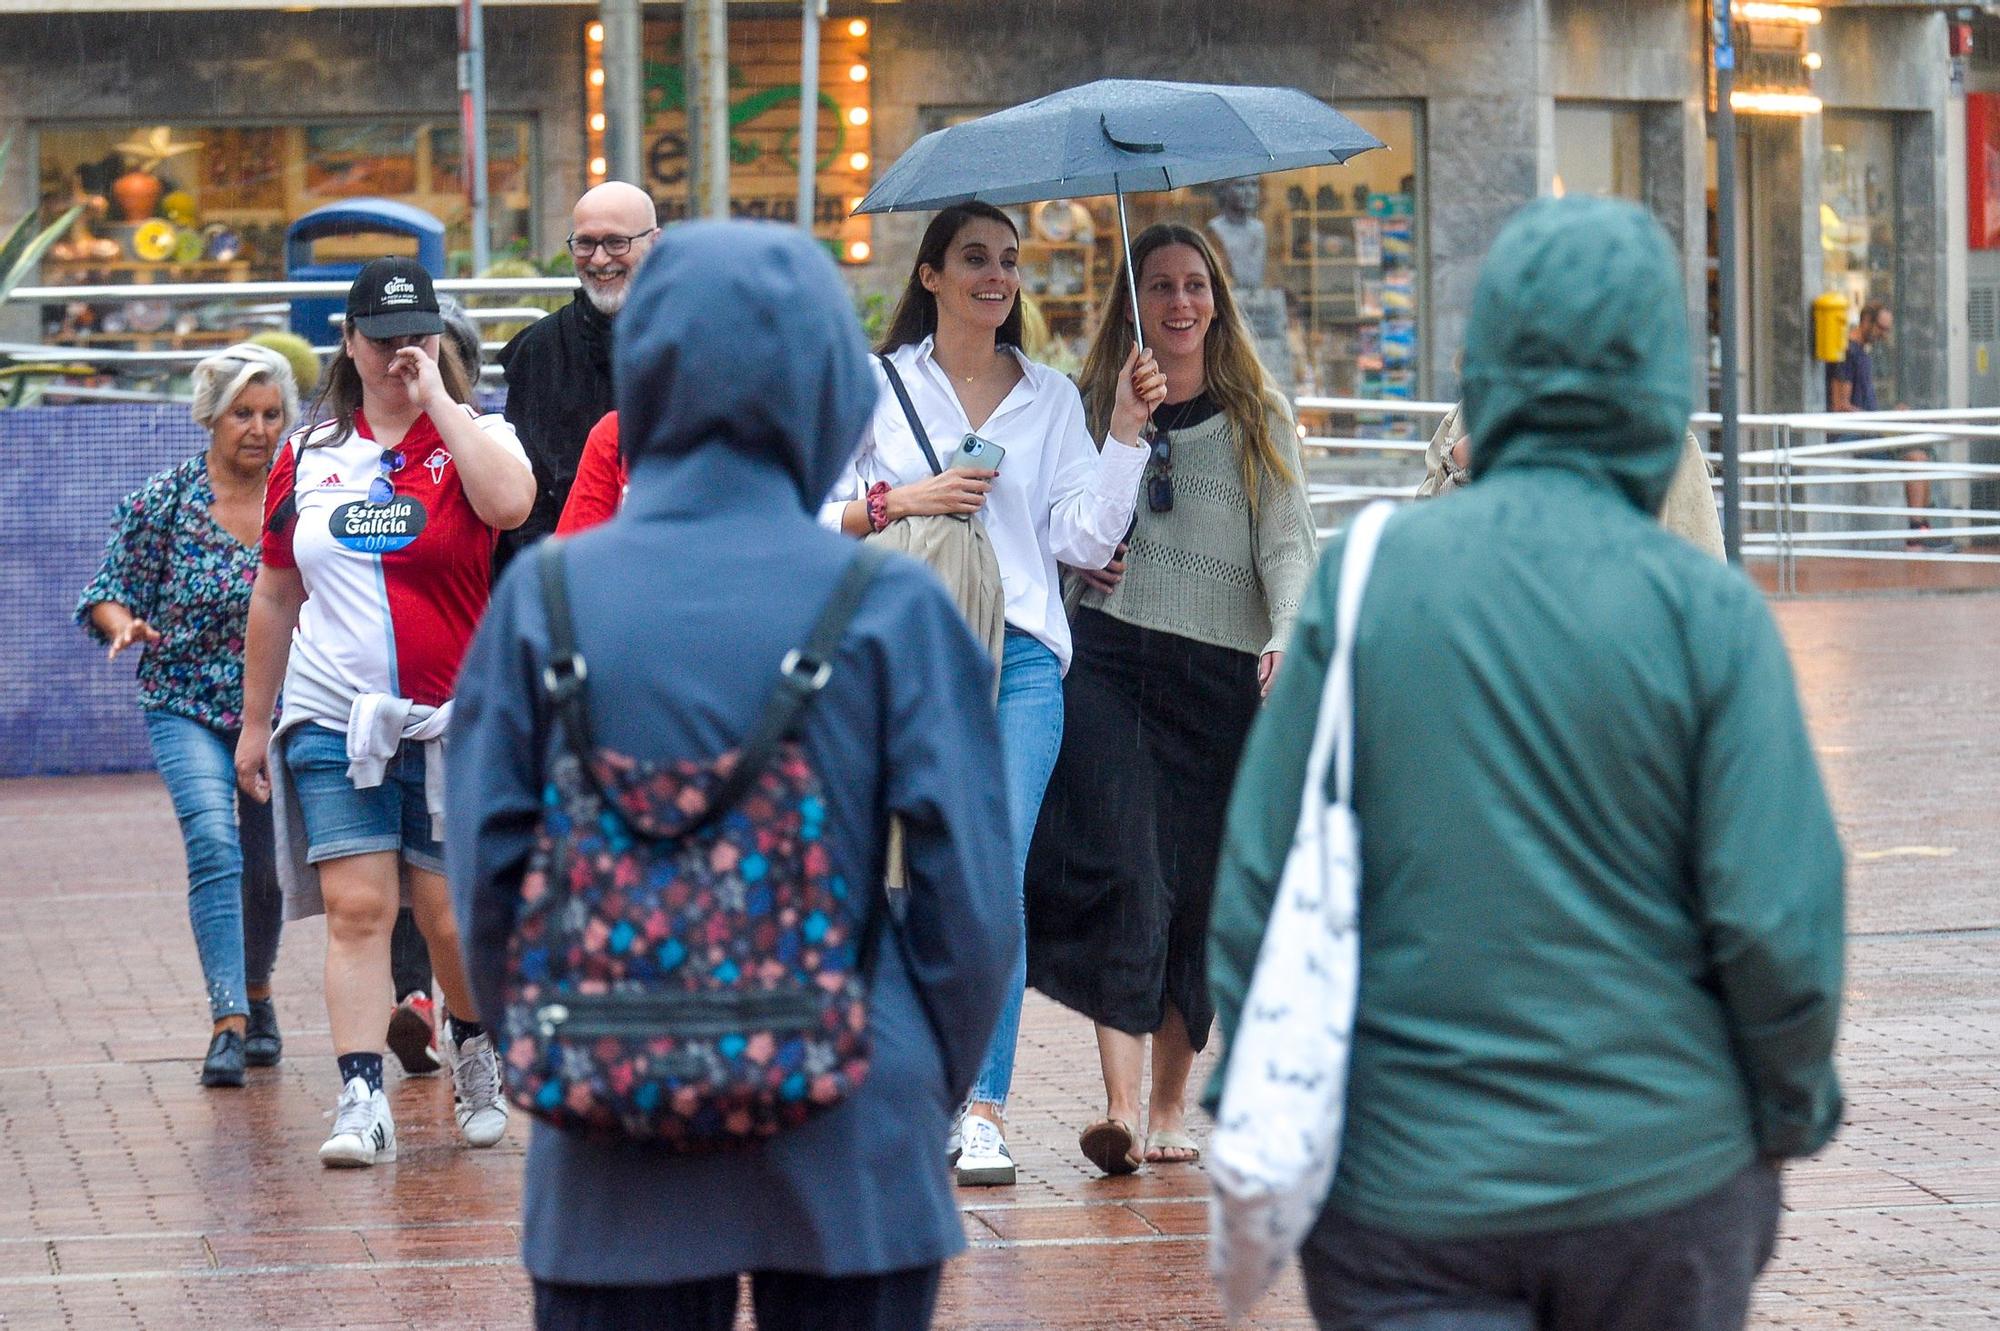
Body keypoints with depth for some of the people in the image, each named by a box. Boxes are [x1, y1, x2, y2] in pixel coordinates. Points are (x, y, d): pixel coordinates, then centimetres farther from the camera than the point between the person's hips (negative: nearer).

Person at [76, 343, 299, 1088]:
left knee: (268, 865, 10)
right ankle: (227, 1020, -24)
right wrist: (124, 624, -20)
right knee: (212, 843, -22)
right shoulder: (163, 502, -6)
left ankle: (256, 992, 38)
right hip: (186, 705, -2)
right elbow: (109, 587, 0)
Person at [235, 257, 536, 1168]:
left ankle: (475, 1051, 30)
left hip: (451, 720, -2)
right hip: (333, 718, 2)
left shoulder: (473, 437, 1)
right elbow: (275, 595, 17)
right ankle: (362, 1102, -10)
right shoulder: (309, 456, 9)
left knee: (451, 917, 3)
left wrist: (436, 397, -16)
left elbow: (510, 502, -24)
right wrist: (254, 721, 16)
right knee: (355, 908, -8)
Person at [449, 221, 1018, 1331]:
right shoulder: (891, 609, -7)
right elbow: (970, 896, -6)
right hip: (849, 1163, -1)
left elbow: (482, 877, 0)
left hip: (613, 1177, 1)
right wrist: (926, 1092, 9)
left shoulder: (545, 599, -4)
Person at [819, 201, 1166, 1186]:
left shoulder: (1051, 398, 14)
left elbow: (1085, 537, 6)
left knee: (993, 879, -8)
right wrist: (900, 502, -8)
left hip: (1019, 659, 1)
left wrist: (1126, 430, -2)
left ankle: (985, 1111, -8)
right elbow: (803, 519, 5)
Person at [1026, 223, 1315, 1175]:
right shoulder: (1093, 408, 13)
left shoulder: (1259, 417, 11)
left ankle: (1171, 1104, 14)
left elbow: (1288, 540, 3)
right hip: (1106, 657, -1)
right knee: (1118, 870, -15)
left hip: (1223, 668, 1)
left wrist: (1288, 635, -15)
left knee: (1197, 886, 2)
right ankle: (1121, 1103, -22)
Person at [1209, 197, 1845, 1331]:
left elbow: (1257, 888, -2)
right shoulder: (1706, 610, -9)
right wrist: (1793, 1111, 8)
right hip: (1665, 1178, 0)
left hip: (1405, 1191, 0)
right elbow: (1780, 923, -10)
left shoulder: (1363, 579, -5)